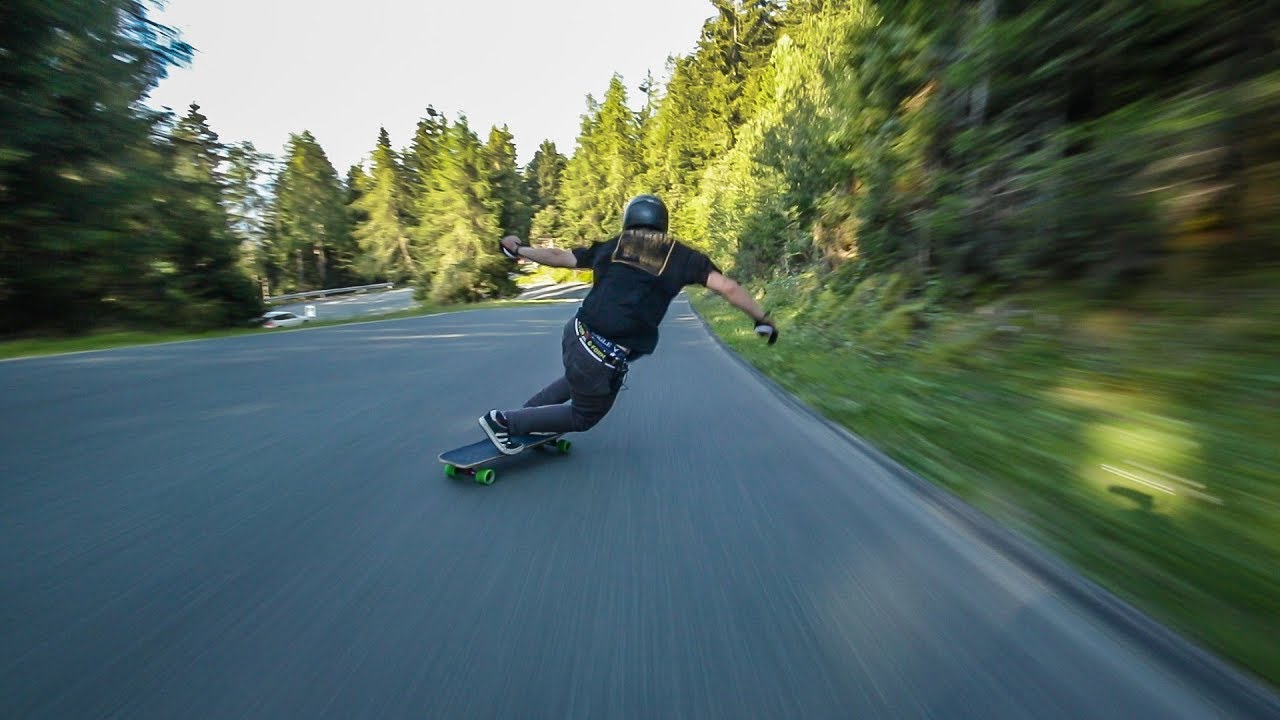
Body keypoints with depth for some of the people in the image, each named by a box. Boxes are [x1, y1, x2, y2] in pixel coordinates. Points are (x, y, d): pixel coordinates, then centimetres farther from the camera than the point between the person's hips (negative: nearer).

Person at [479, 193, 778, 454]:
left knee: (579, 378, 39)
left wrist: (518, 250, 34)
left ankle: (529, 410, 41)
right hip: (605, 359, -4)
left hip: (575, 334, 5)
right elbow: (728, 288, -2)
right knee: (584, 418, 22)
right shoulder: (682, 255, 4)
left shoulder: (611, 246, 11)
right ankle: (504, 420, 19)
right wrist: (762, 319, 11)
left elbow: (558, 256, 18)